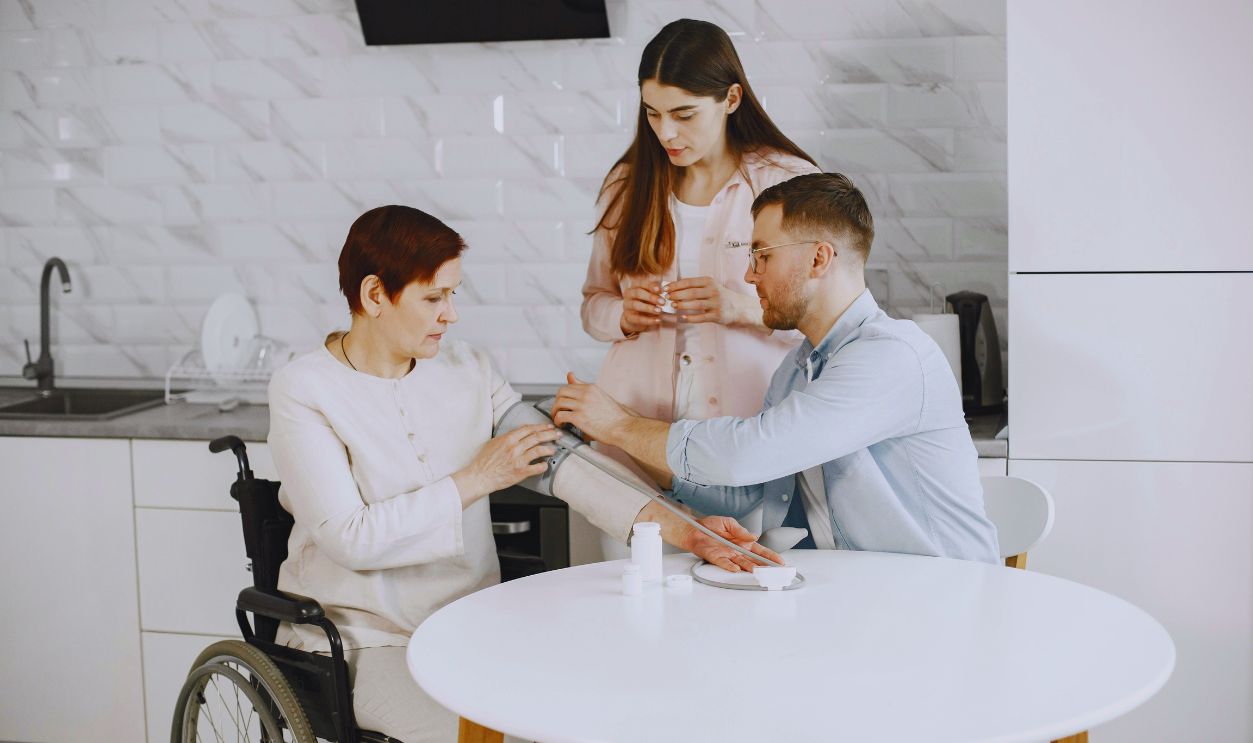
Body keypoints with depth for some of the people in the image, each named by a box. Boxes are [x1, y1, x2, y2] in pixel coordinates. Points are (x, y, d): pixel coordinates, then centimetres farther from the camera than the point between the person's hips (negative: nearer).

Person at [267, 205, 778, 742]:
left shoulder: (468, 370, 4)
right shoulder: (304, 390, -10)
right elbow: (349, 538, -18)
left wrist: (676, 527, -19)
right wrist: (476, 480, -17)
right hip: (363, 642, -5)